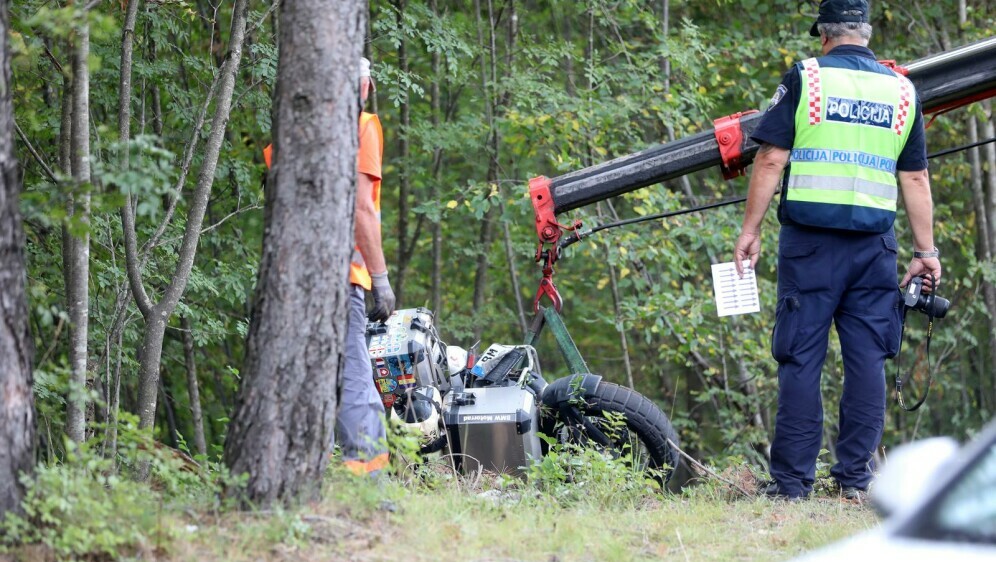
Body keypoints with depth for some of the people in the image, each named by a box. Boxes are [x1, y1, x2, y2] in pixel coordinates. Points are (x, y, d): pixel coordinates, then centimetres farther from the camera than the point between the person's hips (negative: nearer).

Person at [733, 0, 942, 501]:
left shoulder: (804, 79, -1)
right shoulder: (902, 92, 10)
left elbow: (771, 161, -5)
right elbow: (915, 179, 10)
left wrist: (750, 230, 1)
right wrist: (925, 251, 14)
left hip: (810, 242, -3)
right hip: (875, 246, 3)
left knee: (801, 359, 0)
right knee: (867, 359, 5)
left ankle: (792, 481, -1)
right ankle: (854, 478, 4)